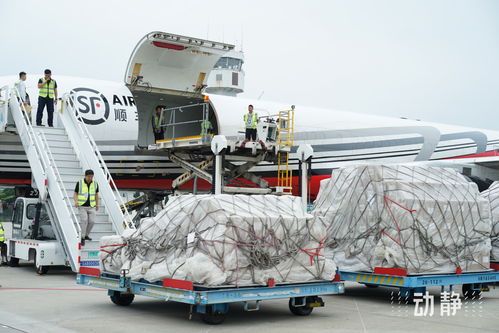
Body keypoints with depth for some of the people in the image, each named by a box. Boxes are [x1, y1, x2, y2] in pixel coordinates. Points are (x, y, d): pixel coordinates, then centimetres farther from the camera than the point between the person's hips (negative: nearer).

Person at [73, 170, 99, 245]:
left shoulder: (95, 184, 5)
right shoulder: (79, 183, -3)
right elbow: (75, 193, -1)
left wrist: (97, 204, 19)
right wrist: (76, 201, -18)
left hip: (91, 206, 3)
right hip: (82, 206, -3)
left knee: (92, 221, -5)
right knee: (84, 220, -17)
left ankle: (86, 235, 17)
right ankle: (82, 237, -10)